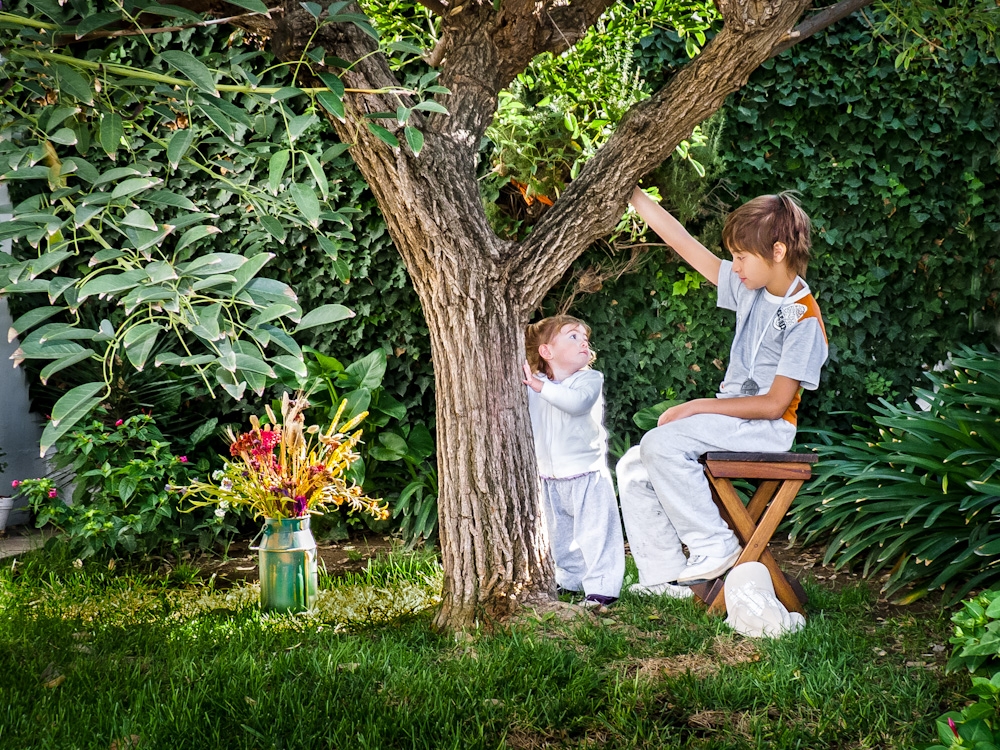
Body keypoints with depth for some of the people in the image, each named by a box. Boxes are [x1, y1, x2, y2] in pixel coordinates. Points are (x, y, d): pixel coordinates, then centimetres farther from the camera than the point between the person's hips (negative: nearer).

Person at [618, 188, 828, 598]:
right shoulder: (752, 287, 6)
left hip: (766, 428, -8)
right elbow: (685, 245, 8)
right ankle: (665, 575, 1)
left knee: (661, 444, -28)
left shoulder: (804, 318, -16)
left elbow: (774, 404, -19)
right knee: (633, 468, -2)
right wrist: (633, 194, 5)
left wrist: (697, 407, -17)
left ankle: (715, 547, -17)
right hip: (731, 421, 8)